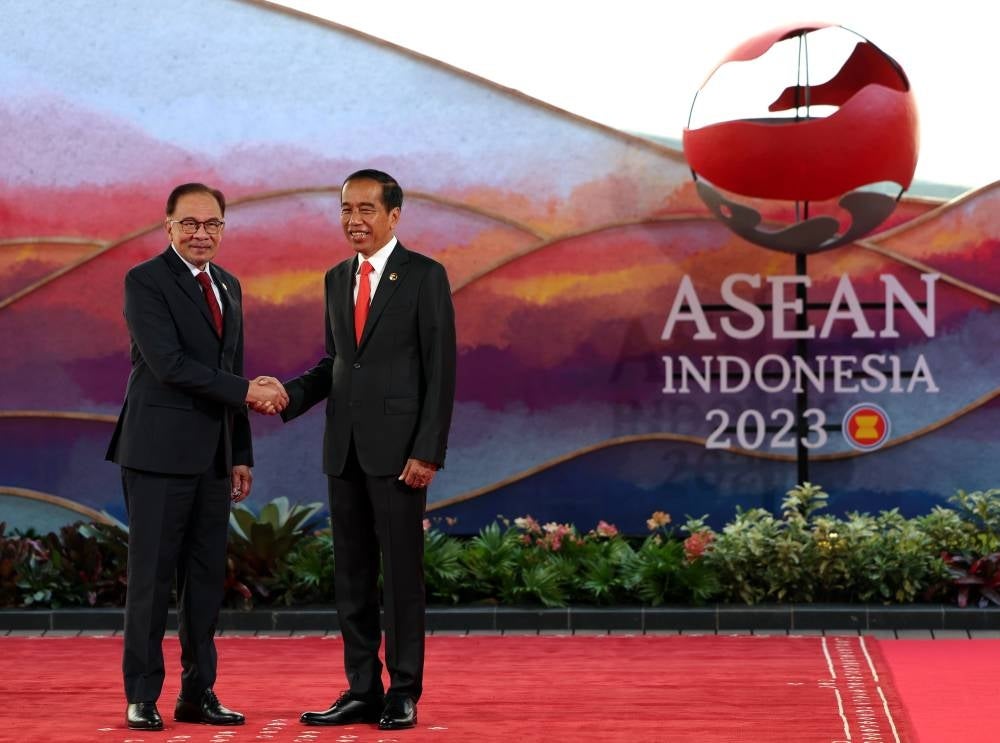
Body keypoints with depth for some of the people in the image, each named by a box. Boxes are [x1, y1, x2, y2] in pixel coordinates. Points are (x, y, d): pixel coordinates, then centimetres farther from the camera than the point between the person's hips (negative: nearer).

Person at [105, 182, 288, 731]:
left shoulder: (228, 286, 16)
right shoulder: (145, 281, -7)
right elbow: (169, 364, -17)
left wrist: (241, 454, 15)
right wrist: (247, 392, -17)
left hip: (213, 455, 7)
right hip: (160, 452, -7)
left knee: (206, 577, 8)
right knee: (152, 576, -3)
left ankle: (198, 693, 14)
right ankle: (142, 698, 3)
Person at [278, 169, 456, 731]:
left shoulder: (425, 277, -6)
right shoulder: (337, 280, 13)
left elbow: (440, 371, -9)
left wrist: (428, 452, -15)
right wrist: (290, 393, 0)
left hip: (397, 447, -6)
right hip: (344, 447, 6)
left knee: (402, 572, -1)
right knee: (352, 573, 8)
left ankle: (404, 693, 7)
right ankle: (362, 690, 14)